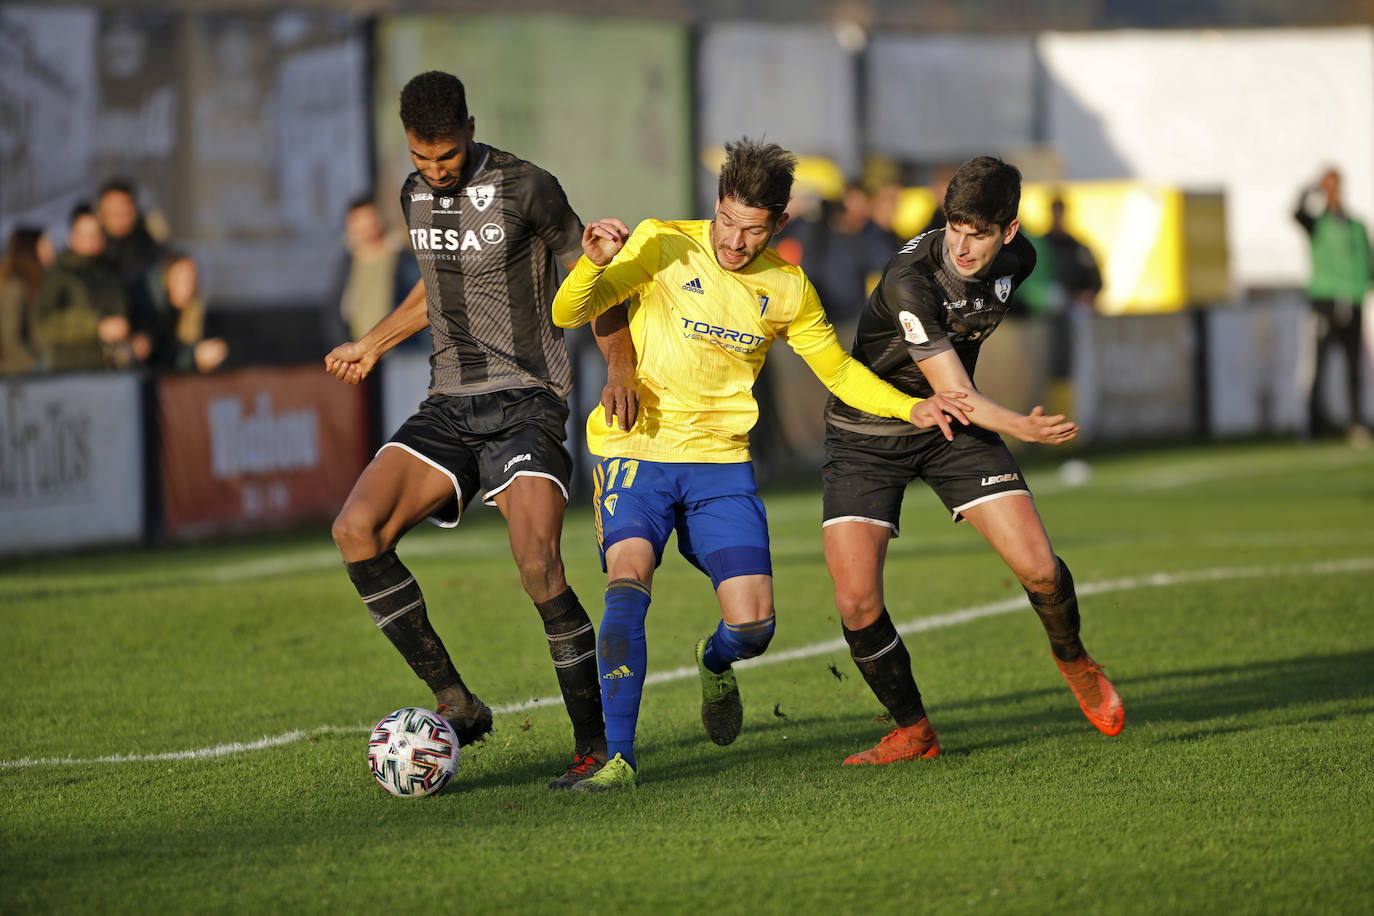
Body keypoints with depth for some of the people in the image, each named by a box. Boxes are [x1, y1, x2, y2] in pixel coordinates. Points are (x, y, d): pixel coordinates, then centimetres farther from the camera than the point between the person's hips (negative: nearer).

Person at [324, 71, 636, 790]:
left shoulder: (526, 189, -8)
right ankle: (456, 704, -9)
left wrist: (620, 371, -13)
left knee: (537, 568, -24)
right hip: (449, 405, 6)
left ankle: (594, 743, -10)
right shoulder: (416, 196, 10)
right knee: (356, 528, -16)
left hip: (525, 402, -6)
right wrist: (372, 344, 35)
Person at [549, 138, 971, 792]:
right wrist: (595, 265, -34)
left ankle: (714, 663, 31)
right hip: (637, 450, -3)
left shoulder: (787, 290, 3)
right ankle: (618, 759, -23)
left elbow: (838, 370, 16)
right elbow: (568, 315, -13)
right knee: (628, 585, -27)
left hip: (721, 465, 3)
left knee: (753, 626, -8)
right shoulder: (661, 247, -8)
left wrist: (910, 410, 1)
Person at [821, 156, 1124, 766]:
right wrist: (1021, 427, -49)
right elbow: (954, 392, -33)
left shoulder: (1017, 260, -11)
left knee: (1038, 568, -11)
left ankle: (1072, 660, 23)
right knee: (855, 601, -16)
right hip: (866, 433, -4)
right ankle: (912, 731, 7)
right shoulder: (909, 279, -31)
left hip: (953, 425, 4)